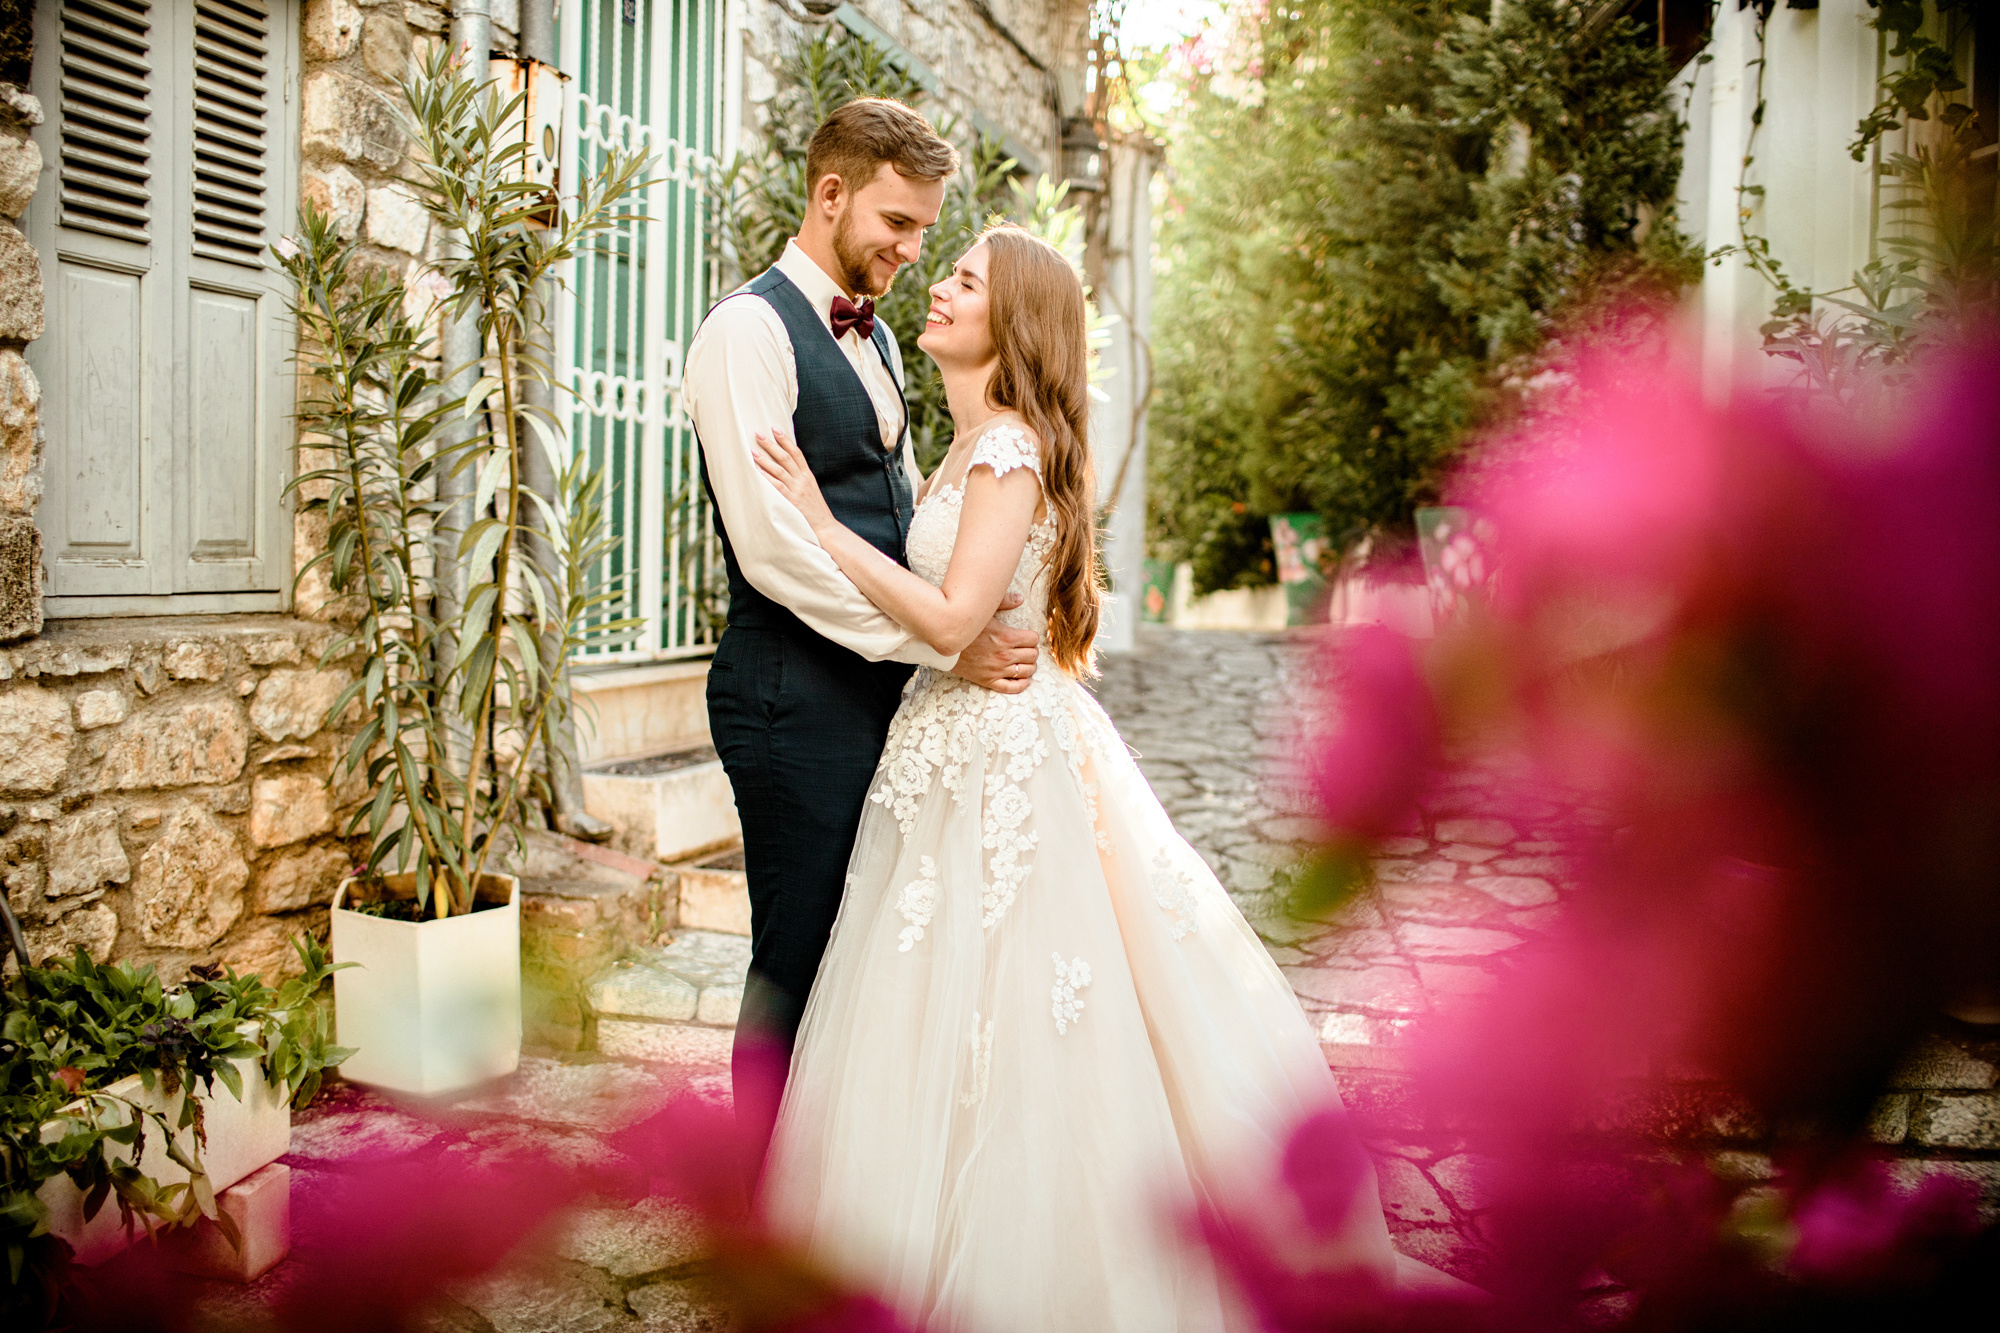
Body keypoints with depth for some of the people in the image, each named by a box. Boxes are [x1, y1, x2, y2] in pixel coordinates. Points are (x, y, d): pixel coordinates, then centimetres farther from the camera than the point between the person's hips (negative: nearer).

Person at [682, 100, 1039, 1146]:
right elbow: (772, 547, -19)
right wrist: (945, 645, -18)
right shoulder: (749, 328, -9)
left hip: (889, 686, 8)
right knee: (797, 963, 2)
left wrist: (982, 622, 7)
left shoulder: (874, 339, 19)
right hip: (798, 695, -8)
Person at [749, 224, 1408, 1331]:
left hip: (998, 753, -9)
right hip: (964, 740, 10)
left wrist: (823, 524, -19)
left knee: (996, 1027, 0)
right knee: (955, 1020, 16)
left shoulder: (1010, 448, -15)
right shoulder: (979, 447, 13)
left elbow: (952, 618, -23)